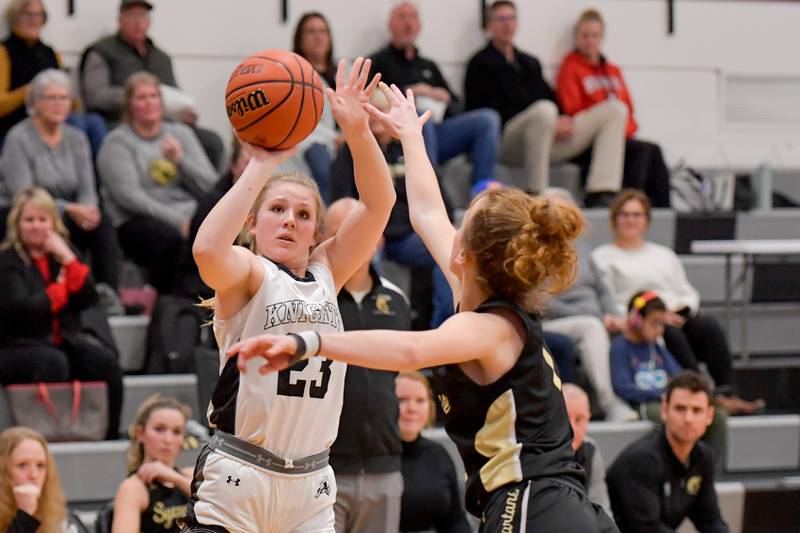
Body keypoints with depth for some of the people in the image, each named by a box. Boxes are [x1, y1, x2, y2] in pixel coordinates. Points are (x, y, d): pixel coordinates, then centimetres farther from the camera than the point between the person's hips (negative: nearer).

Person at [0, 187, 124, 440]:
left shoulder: (61, 254, 13)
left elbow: (88, 298, 1)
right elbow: (21, 307, -21)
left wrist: (67, 258, -9)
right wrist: (61, 289, -5)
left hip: (64, 342, 5)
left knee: (106, 360, -21)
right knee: (53, 362, -36)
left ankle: (110, 436, -18)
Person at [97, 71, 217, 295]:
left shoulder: (181, 134, 19)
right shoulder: (117, 142, 6)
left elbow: (210, 186, 12)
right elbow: (129, 196, -8)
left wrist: (180, 160, -5)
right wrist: (177, 220, -17)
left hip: (189, 216, 4)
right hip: (137, 221, -4)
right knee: (170, 239, -37)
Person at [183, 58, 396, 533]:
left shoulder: (327, 273, 11)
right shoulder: (248, 273, -4)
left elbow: (379, 203, 4)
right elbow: (207, 249, -28)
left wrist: (357, 131, -11)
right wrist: (261, 168, -23)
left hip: (310, 485, 5)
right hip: (238, 479, -5)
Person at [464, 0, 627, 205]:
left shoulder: (530, 63, 29)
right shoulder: (481, 64, 5)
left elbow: (551, 98, 24)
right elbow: (493, 112, -7)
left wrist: (562, 121, -2)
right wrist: (551, 124, -13)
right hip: (505, 141, -8)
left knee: (616, 109, -2)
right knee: (545, 109, -40)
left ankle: (600, 194, -19)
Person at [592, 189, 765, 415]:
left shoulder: (664, 254, 31)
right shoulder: (603, 257, 14)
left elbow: (689, 294, 26)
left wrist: (682, 310, -1)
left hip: (678, 318, 5)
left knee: (709, 324, -29)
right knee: (671, 333, -37)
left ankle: (725, 393, -40)